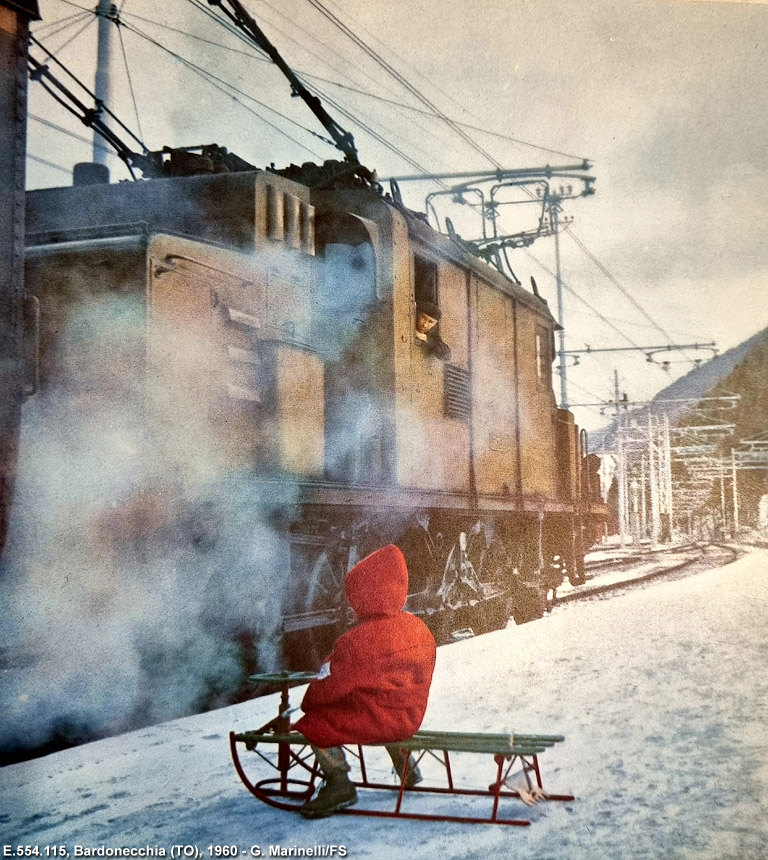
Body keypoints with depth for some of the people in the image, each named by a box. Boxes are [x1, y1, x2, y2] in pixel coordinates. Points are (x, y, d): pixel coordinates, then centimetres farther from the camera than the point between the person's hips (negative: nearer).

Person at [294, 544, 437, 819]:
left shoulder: (357, 642, -23)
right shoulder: (419, 628, 0)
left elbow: (329, 685, -15)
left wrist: (308, 702, 6)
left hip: (377, 719, -8)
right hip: (412, 716, 8)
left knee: (314, 724, 1)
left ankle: (339, 785, 4)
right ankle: (407, 772, 49)